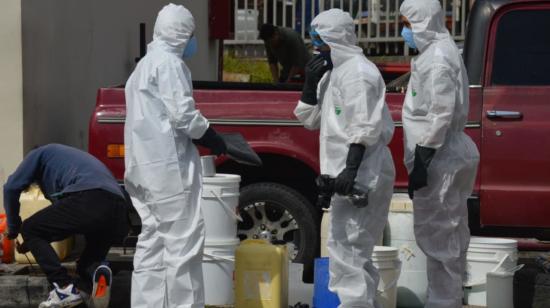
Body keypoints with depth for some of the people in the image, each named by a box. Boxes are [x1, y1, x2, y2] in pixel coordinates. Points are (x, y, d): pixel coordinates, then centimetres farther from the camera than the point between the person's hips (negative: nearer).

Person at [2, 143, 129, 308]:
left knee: (29, 230, 17)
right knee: (85, 266, 30)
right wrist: (33, 242, 51)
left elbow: (11, 187, 16)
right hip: (120, 213, 7)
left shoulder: (41, 153, 27)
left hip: (88, 203, -7)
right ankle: (98, 271, -8)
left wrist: (14, 229, 29)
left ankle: (65, 288, 2)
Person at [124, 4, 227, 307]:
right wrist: (209, 136, -3)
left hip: (145, 166, 10)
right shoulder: (170, 63, -10)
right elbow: (182, 113, -17)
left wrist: (200, 134, 18)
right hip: (169, 164, -10)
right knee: (183, 242, -8)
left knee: (152, 241, 11)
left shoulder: (144, 65, 21)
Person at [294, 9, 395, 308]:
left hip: (361, 176, -10)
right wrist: (310, 84, 5)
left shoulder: (357, 71, -12)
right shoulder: (334, 72, 18)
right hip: (349, 173, 10)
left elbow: (364, 128, -20)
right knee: (354, 249, 16)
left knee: (347, 249, -12)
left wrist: (350, 170, -26)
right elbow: (309, 120, 19)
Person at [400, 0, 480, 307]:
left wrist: (422, 162, -22)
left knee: (436, 233, -5)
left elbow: (441, 116, -22)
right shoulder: (438, 52, 14)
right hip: (448, 155, 10)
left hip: (439, 159, -10)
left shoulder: (438, 58, -17)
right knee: (448, 233, 15)